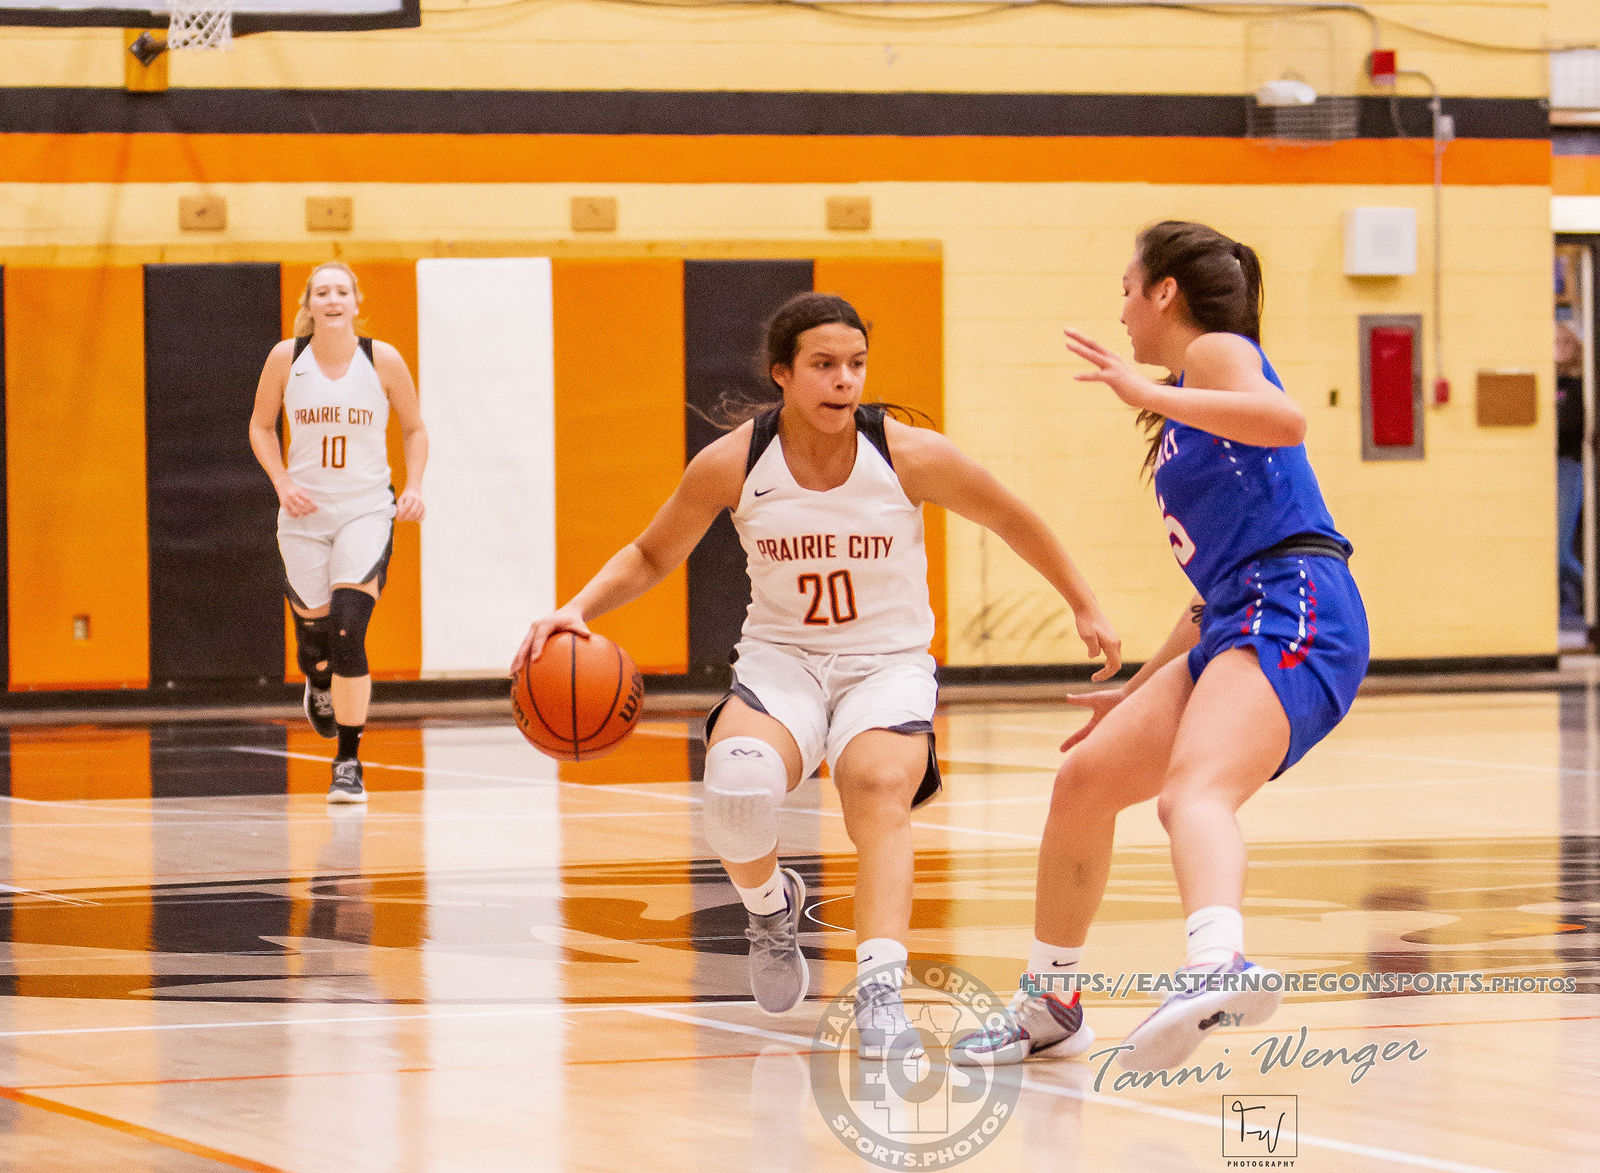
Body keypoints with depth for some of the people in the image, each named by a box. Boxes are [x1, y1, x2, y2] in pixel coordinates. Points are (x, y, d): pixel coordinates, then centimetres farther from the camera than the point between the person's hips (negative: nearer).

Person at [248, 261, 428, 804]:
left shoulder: (383, 359, -5)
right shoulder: (286, 357, -4)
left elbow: (414, 429, 8)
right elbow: (261, 426, 9)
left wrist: (414, 487, -6)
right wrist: (283, 483, -5)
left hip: (366, 511, -2)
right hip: (305, 514, 2)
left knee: (348, 634, -18)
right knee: (314, 636, 10)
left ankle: (349, 764, -9)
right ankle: (319, 685, 50)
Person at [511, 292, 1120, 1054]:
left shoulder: (910, 457, -11)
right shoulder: (732, 464, -8)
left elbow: (1011, 520, 7)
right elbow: (650, 557, 6)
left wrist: (1083, 607, 15)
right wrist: (578, 610, -11)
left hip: (888, 662, -1)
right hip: (781, 658, 1)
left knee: (879, 789, -32)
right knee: (736, 784, -29)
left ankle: (880, 990, -41)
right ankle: (770, 906, 5)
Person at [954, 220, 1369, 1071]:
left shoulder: (1217, 350, 2)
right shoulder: (1185, 411, 29)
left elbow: (1284, 420, -23)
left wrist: (1149, 395, -21)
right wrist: (1143, 691, 33)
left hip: (1295, 616, -10)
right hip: (1237, 627, 10)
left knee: (1192, 792, -33)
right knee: (1085, 777, 13)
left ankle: (1219, 966, -61)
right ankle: (1049, 1008, 27)